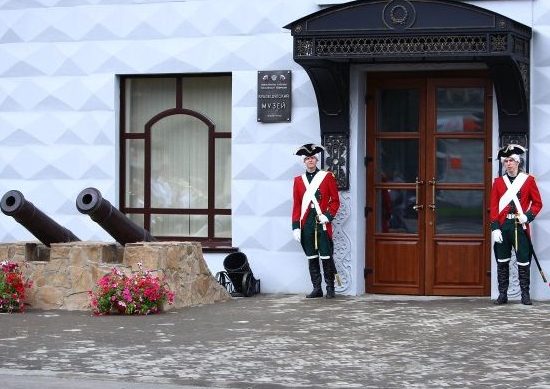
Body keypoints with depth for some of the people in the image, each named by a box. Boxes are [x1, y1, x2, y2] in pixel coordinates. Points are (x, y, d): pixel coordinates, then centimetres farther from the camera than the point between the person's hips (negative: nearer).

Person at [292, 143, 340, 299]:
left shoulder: (327, 177, 3)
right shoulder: (298, 180, 10)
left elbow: (335, 201, 3)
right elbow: (296, 205, 10)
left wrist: (327, 216, -12)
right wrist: (296, 226, 3)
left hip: (323, 223, -3)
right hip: (306, 224, 3)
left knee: (326, 256, -3)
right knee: (311, 257, 6)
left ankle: (330, 288, 5)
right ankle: (317, 288, 12)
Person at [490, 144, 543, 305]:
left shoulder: (528, 180, 4)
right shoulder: (498, 182, 8)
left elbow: (537, 203, 5)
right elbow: (493, 207, 5)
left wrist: (528, 216, -12)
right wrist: (495, 228, -4)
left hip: (520, 226, -2)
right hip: (503, 227, 2)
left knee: (524, 261, 0)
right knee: (502, 261, 5)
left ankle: (525, 294, 9)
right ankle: (502, 294, 11)